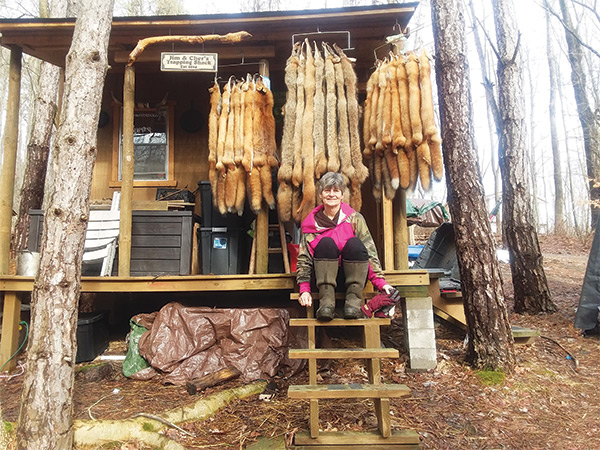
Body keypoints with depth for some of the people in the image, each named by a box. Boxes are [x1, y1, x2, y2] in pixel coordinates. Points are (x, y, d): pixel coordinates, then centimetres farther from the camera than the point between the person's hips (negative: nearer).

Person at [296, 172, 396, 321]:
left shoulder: (355, 219, 7)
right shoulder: (311, 223, 8)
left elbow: (370, 253, 0)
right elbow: (303, 259, 4)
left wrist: (380, 282, -14)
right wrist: (304, 289, -10)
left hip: (352, 276, 0)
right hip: (322, 277, 0)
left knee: (354, 243, -27)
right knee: (326, 243, -27)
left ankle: (354, 300, -28)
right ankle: (326, 300, -32)